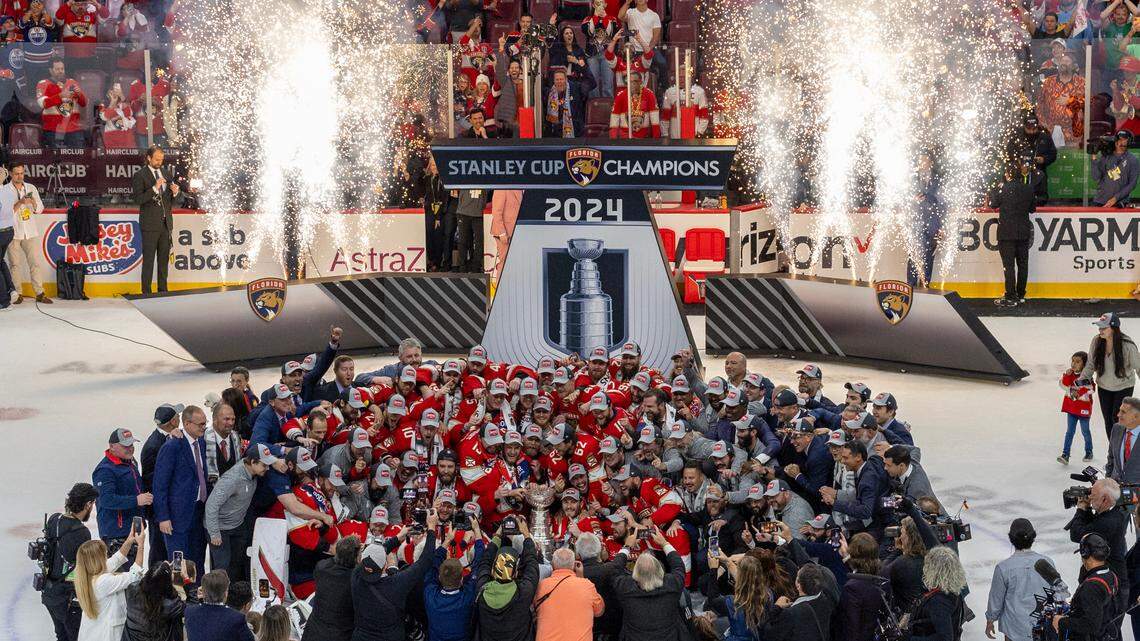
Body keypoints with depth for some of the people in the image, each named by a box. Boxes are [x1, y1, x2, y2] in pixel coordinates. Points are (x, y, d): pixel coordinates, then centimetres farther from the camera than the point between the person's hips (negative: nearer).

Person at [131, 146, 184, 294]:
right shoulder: (140, 176, -4)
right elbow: (137, 199, -14)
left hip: (166, 223, 5)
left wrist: (176, 193, -9)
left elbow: (178, 201, 14)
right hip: (150, 224, -5)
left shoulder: (166, 174, 13)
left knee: (164, 259, 9)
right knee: (148, 259, -3)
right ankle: (146, 292, 0)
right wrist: (154, 188, -21)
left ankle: (162, 290, 15)